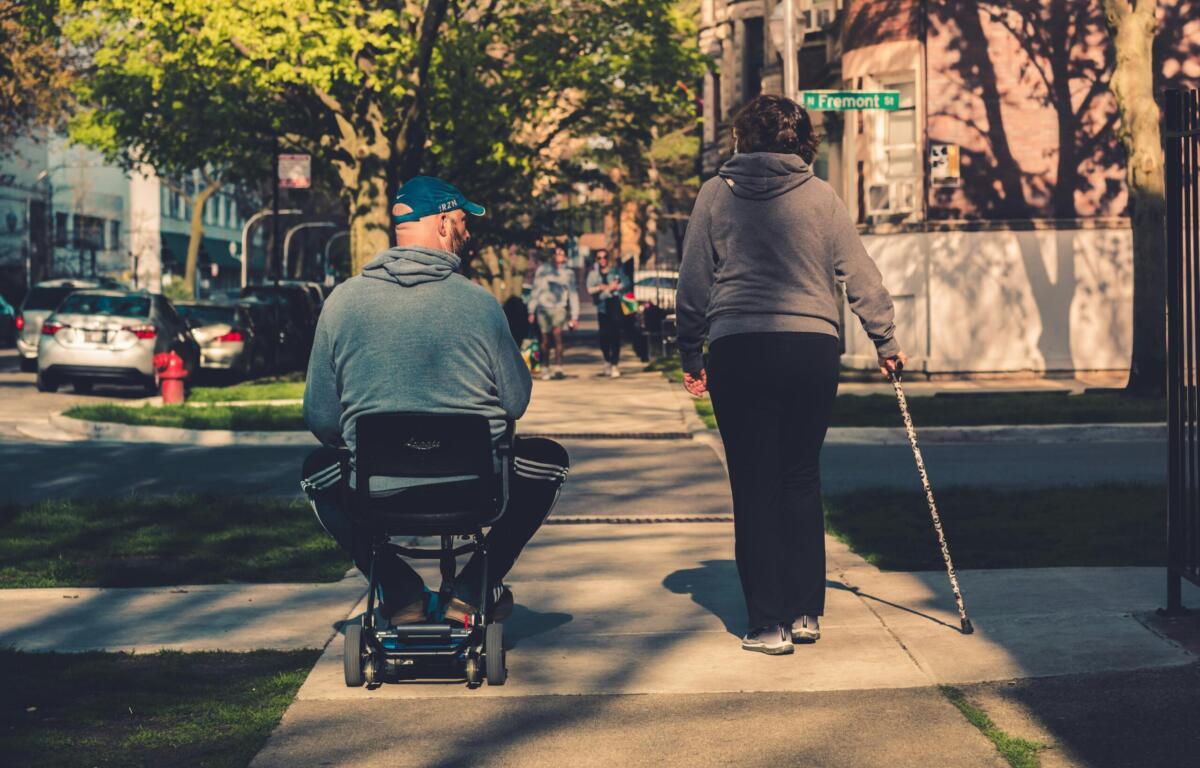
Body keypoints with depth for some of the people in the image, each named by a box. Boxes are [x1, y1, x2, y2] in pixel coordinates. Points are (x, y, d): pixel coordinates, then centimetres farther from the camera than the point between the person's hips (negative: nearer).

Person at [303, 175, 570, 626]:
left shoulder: (342, 301, -3)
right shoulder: (478, 303, -7)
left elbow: (321, 421, 1)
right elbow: (516, 403, 1)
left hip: (377, 497, 1)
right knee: (548, 460, 29)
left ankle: (399, 590, 20)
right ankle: (473, 588, 19)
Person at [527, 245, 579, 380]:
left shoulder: (569, 273, 11)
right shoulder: (542, 269, 10)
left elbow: (573, 294, 13)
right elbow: (535, 290, 13)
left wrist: (574, 316, 9)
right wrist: (531, 311, 10)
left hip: (559, 308, -1)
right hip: (543, 307, 1)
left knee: (557, 333, -21)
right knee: (545, 339, 1)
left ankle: (558, 368, -25)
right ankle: (545, 369, 16)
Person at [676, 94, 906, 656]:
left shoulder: (717, 193, 5)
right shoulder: (820, 197, 5)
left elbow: (693, 283, 5)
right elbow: (861, 276, 8)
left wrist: (691, 356, 14)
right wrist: (886, 342, 18)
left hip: (738, 351, -1)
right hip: (813, 349, 1)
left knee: (755, 487, 3)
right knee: (802, 479, 14)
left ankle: (768, 623, 4)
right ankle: (805, 611, 17)